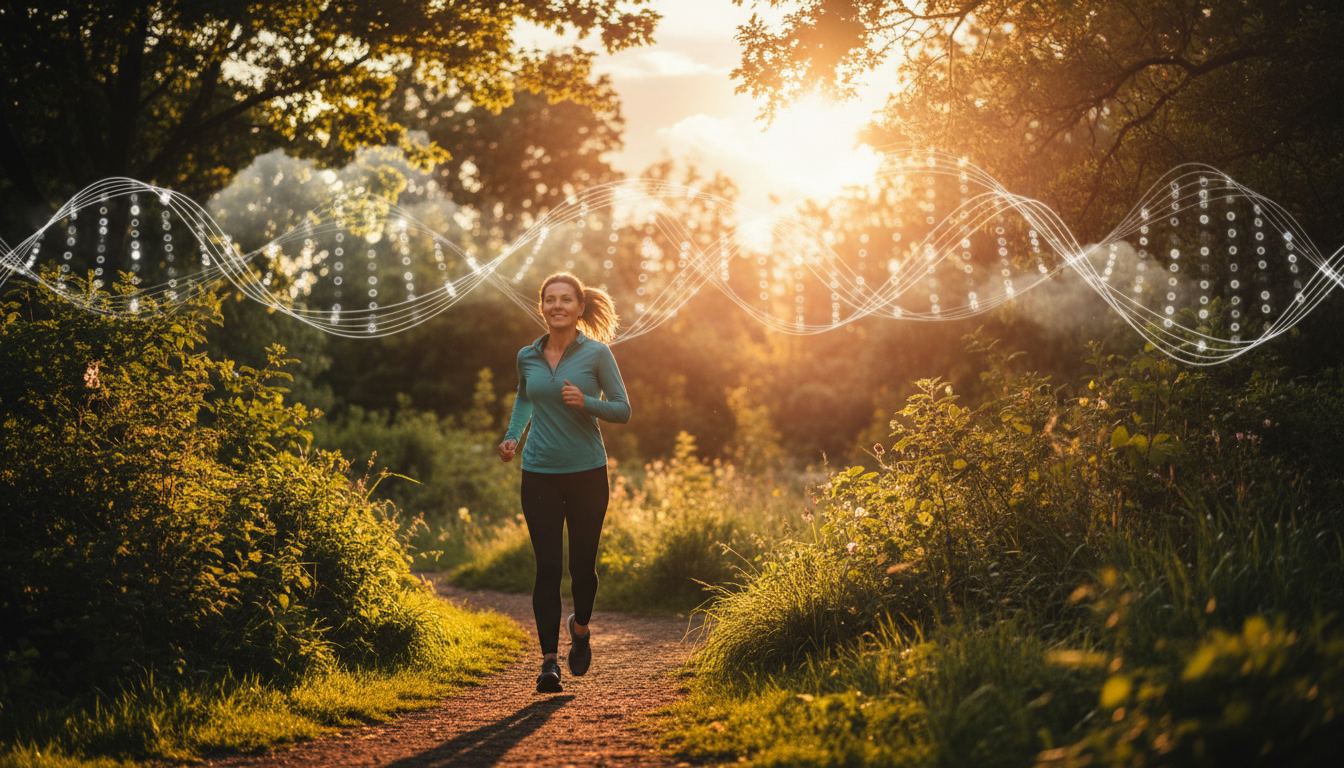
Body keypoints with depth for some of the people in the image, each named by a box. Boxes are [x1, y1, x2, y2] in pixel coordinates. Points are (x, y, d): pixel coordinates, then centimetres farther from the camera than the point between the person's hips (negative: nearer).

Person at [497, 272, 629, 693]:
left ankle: (580, 629, 36)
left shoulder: (597, 354, -4)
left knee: (582, 565, 7)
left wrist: (586, 403, -19)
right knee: (548, 568, -6)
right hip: (540, 475, 1)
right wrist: (512, 436, 9)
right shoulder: (527, 357, 6)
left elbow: (622, 409, -1)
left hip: (587, 473, -1)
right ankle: (549, 660, -4)